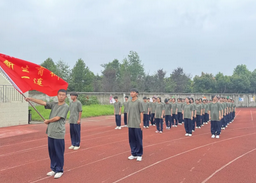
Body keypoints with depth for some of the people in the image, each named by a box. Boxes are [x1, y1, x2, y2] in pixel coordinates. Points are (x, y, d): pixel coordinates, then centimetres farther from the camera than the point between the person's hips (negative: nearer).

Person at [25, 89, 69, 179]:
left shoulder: (65, 106, -8)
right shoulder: (54, 104, 11)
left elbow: (57, 118, -11)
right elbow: (42, 102, 5)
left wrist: (48, 121, 3)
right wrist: (30, 99, -3)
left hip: (58, 134, -6)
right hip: (50, 132, 6)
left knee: (59, 153, 2)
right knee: (51, 152, 14)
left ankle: (59, 171, 16)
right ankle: (54, 169, 28)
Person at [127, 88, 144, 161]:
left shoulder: (139, 102, -4)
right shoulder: (129, 102, 12)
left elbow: (141, 113, -5)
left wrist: (141, 122, -10)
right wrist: (128, 122, 14)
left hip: (137, 125, -5)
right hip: (130, 124, 6)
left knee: (138, 140, 1)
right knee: (132, 140, 10)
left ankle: (139, 155, 12)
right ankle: (133, 154, 23)